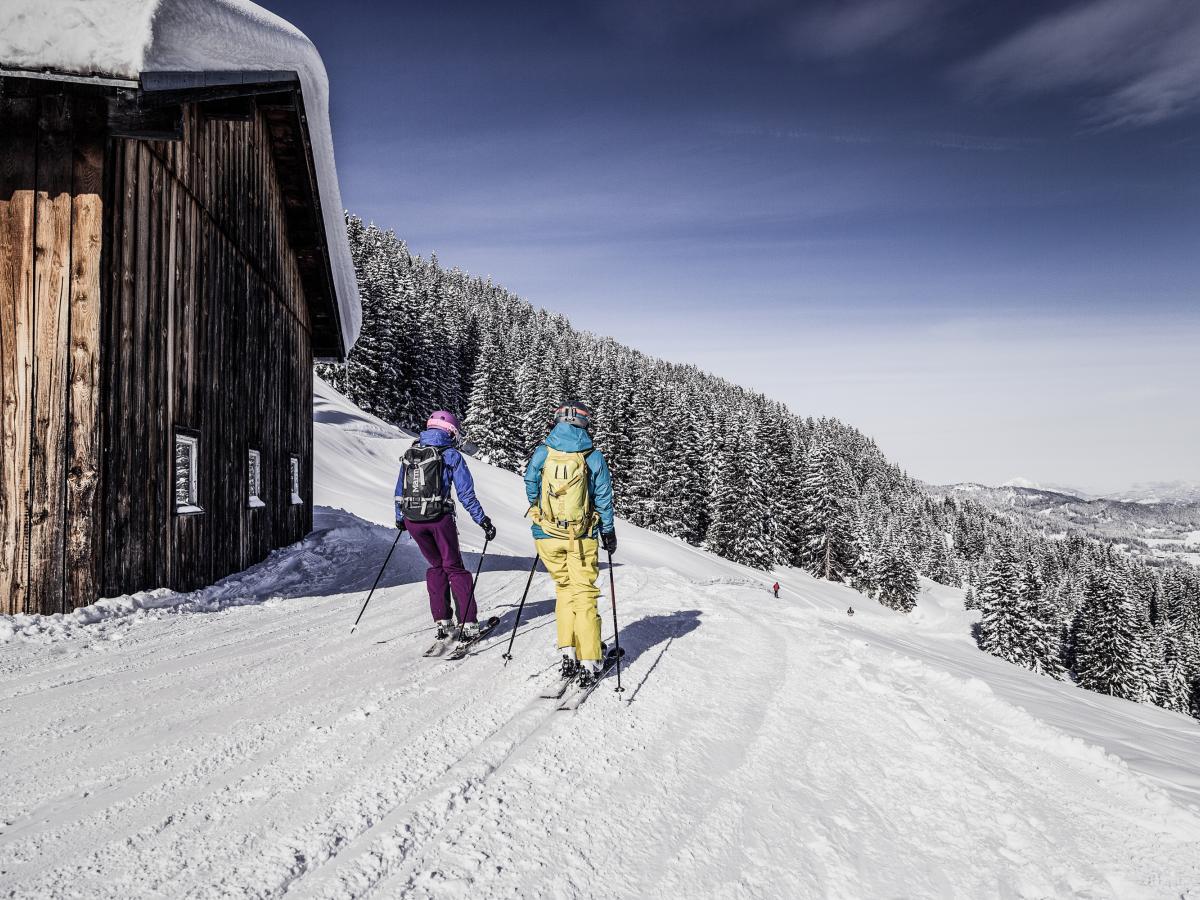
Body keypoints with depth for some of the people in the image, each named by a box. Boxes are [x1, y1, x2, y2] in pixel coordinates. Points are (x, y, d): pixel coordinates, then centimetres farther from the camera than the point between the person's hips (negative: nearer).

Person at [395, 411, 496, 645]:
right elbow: (466, 495, -6)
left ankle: (442, 622, 17)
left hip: (412, 520, 4)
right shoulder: (451, 455, -1)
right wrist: (483, 521, -1)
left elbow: (399, 491, 20)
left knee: (435, 566, 20)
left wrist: (400, 519, 32)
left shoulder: (409, 454, 13)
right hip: (439, 518, -4)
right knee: (454, 568, 8)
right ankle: (468, 624, 6)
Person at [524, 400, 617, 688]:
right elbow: (603, 499, -3)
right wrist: (609, 532, 9)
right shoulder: (594, 457, -7)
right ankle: (588, 664, 4)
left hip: (547, 535, 2)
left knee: (564, 588, 18)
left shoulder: (541, 453, -2)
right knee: (584, 594, 6)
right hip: (582, 537, -2)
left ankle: (568, 653, 10)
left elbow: (531, 488, 7)